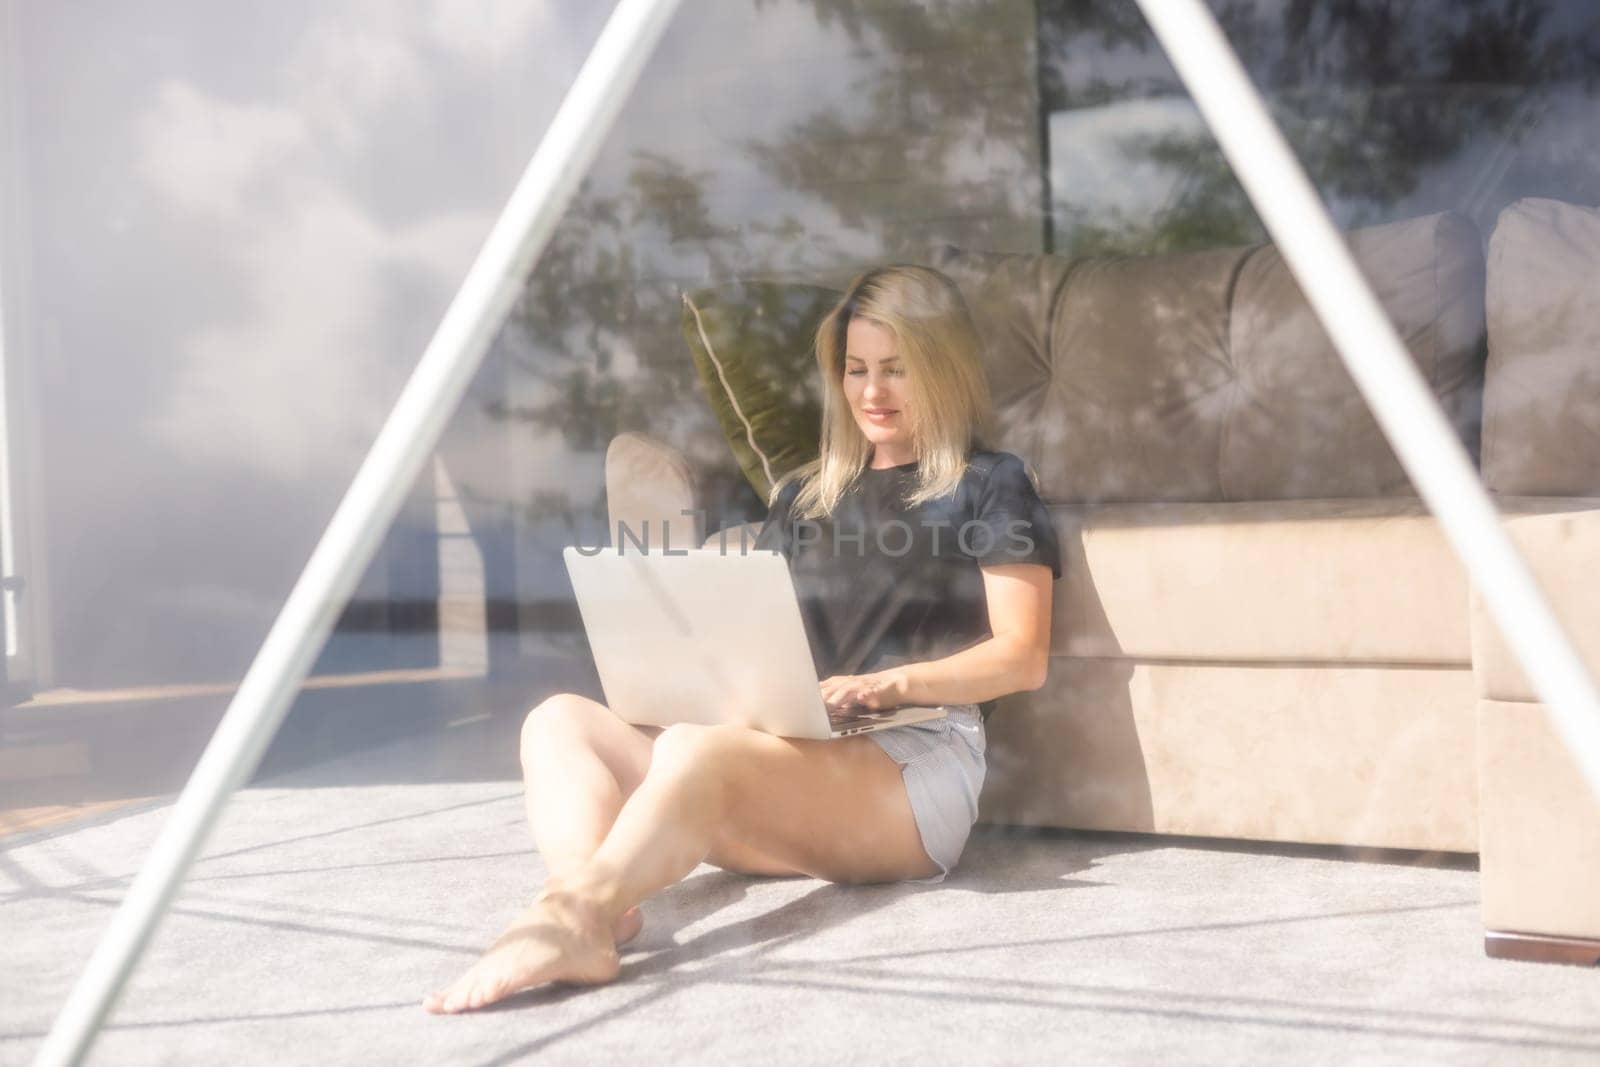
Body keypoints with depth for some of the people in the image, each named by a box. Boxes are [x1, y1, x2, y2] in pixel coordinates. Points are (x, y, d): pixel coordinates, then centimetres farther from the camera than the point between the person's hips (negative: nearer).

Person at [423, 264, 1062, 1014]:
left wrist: (888, 683, -17)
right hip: (784, 753, 6)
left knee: (697, 748, -36)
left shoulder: (987, 487, 9)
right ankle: (588, 913, -45)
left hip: (914, 759, -6)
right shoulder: (803, 495, 26)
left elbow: (1023, 657, -1)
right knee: (561, 719, -17)